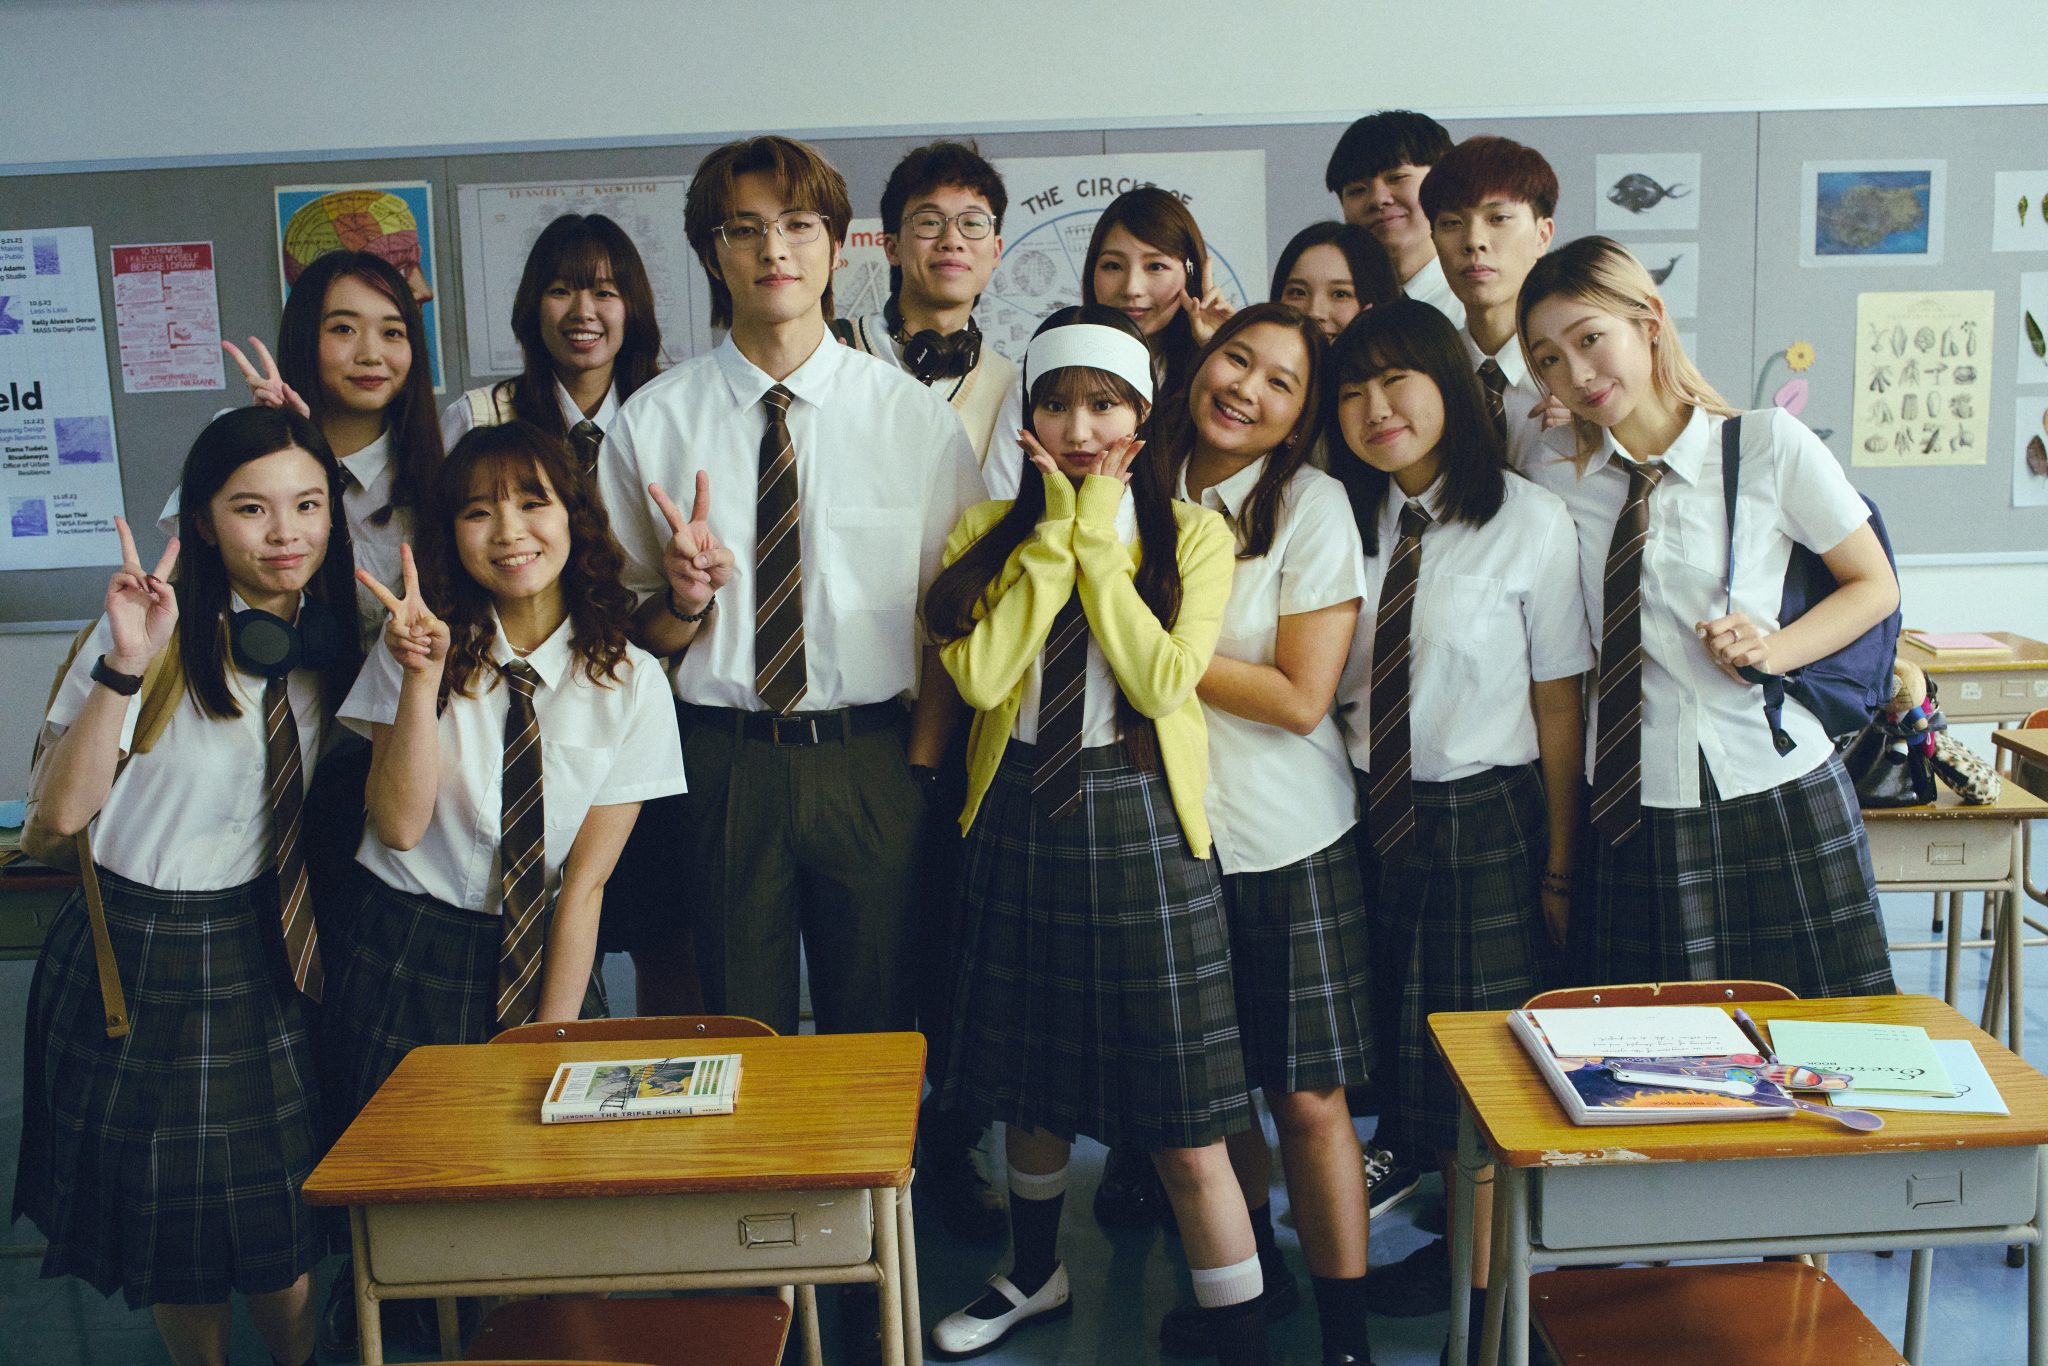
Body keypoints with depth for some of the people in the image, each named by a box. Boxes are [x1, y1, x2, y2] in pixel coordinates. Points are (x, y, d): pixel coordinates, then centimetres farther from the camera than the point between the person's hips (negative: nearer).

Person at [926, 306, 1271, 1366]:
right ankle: (1035, 1275, 43)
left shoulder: (1192, 533, 1)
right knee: (1027, 1087, 19)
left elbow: (1163, 681, -14)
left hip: (1139, 821, -3)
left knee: (1184, 1126, -2)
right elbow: (980, 677, -10)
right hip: (1019, 814, 3)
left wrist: (1097, 542, -10)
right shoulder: (987, 532, 6)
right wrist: (1055, 534, -9)